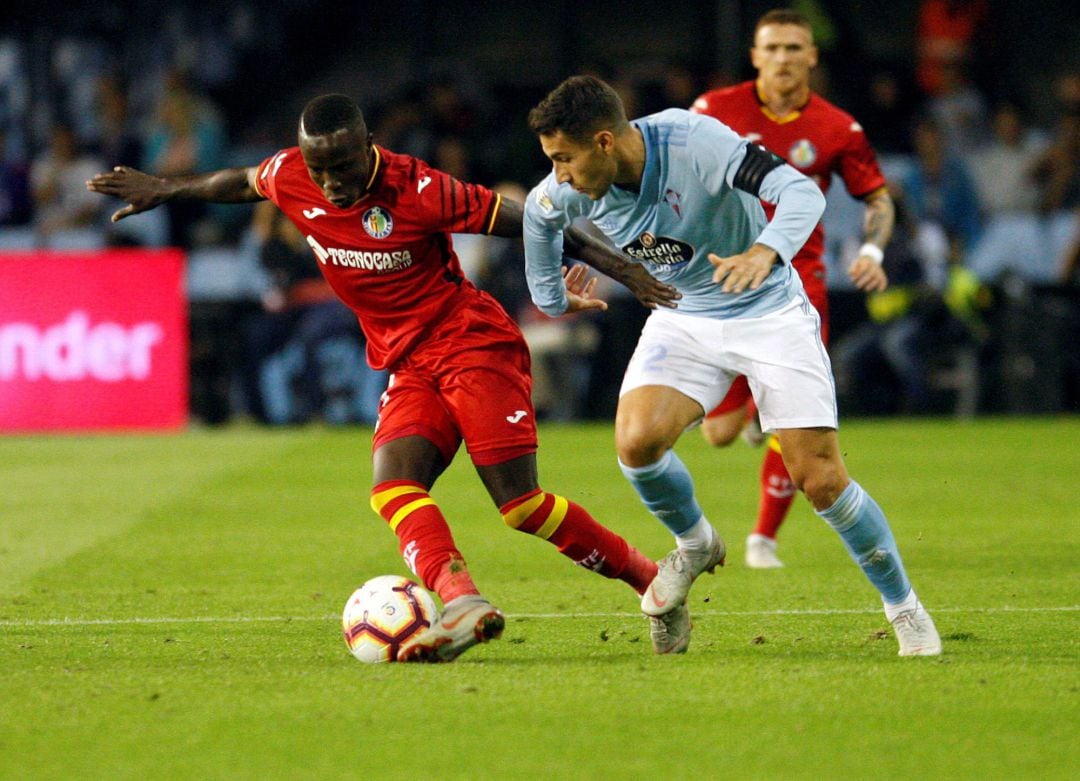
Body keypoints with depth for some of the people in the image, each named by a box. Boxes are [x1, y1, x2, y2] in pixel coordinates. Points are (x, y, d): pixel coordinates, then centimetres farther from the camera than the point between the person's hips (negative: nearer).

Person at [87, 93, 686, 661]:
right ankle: (461, 602, -37)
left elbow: (531, 222, -15)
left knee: (521, 503, -14)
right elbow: (240, 182, 21)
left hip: (472, 343, -6)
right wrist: (166, 190, 34)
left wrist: (627, 270, -14)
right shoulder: (289, 178, -4)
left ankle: (650, 578, 1)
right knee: (393, 485, -20)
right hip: (408, 365, 6)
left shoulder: (416, 190, -21)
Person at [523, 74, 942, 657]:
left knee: (821, 480, -11)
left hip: (769, 312, -4)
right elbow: (538, 214, 12)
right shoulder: (566, 193, -13)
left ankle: (904, 608, 11)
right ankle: (695, 544, 10)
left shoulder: (693, 141, -29)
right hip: (684, 319, 4)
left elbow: (801, 192, -35)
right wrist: (549, 296, 20)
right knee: (636, 442, -22)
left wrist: (765, 252, -53)